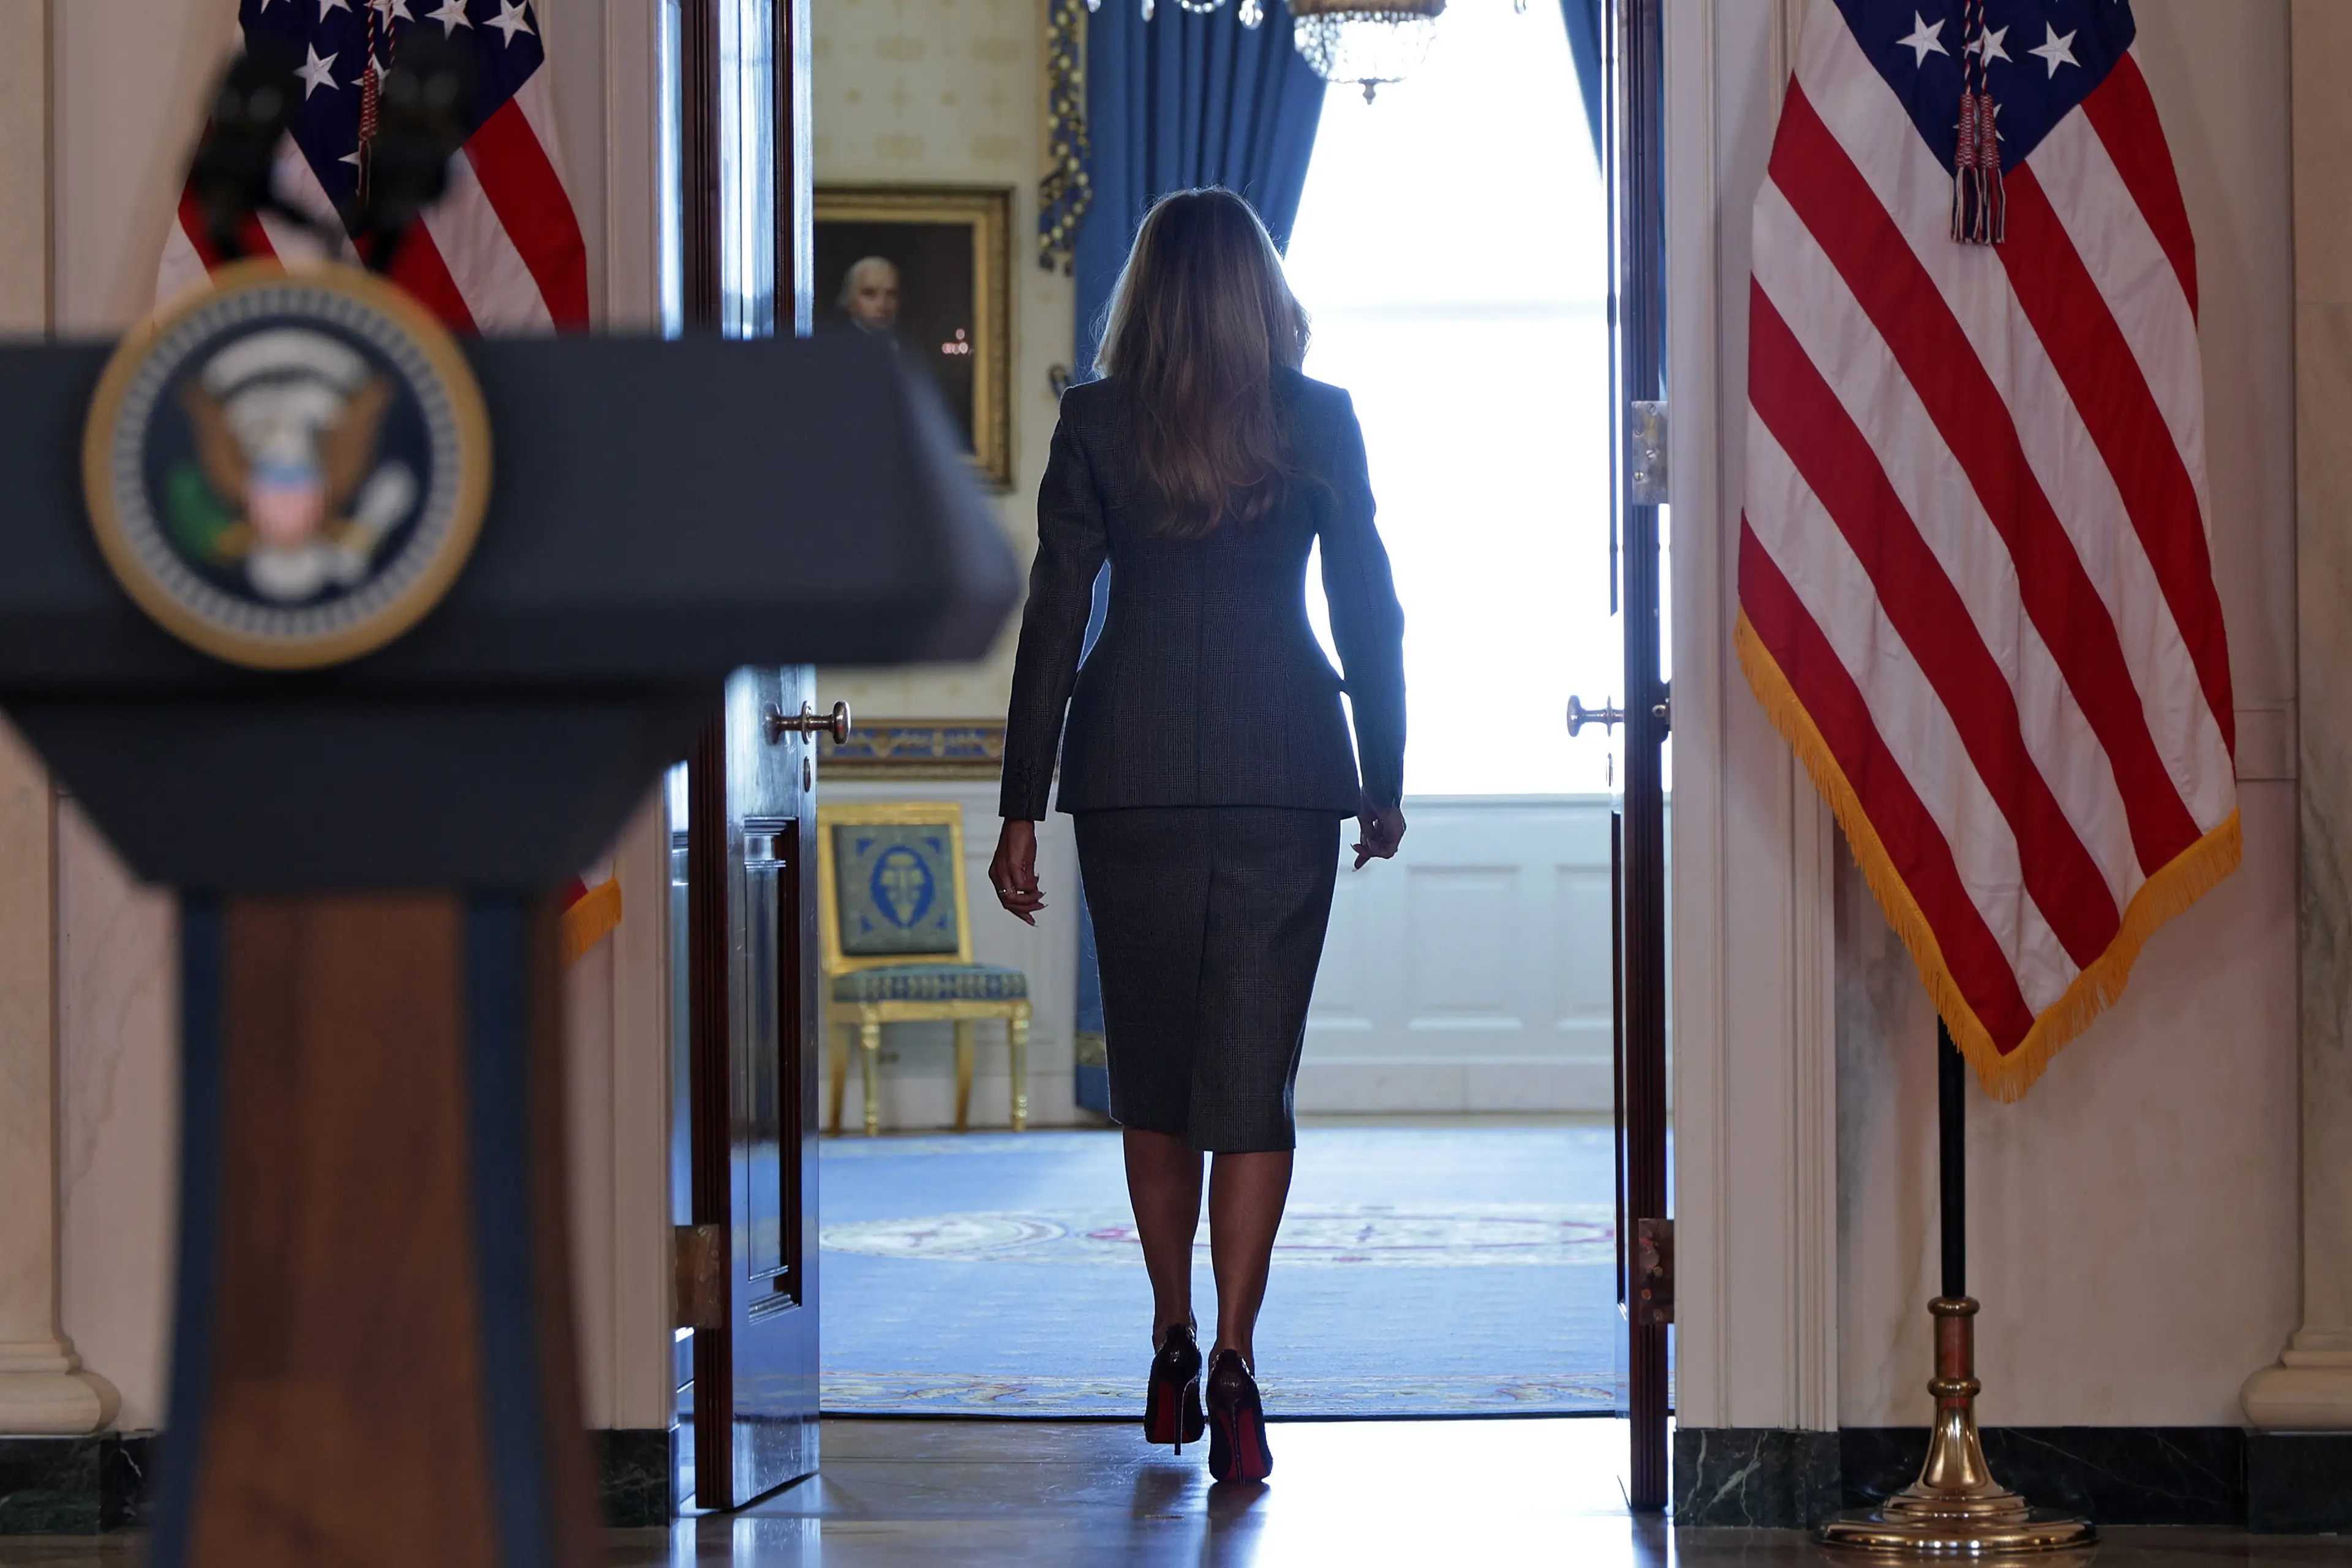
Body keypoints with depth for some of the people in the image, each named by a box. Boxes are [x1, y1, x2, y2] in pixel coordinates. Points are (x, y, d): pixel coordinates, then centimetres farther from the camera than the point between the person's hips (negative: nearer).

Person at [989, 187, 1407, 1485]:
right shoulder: (1322, 421, 1)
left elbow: (1054, 618, -2)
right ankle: (1233, 1360, -13)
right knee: (1254, 1073, 0)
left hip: (1131, 770, 0)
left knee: (1150, 1068, 14)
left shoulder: (1095, 424, -1)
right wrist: (1385, 783, 14)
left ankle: (1173, 1347, 21)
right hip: (1287, 769, 0)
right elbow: (1370, 609, 4)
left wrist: (1020, 807, 1)